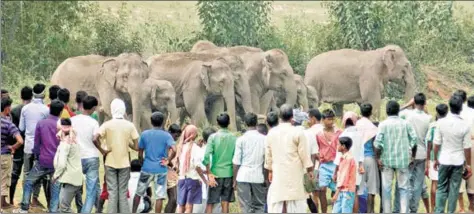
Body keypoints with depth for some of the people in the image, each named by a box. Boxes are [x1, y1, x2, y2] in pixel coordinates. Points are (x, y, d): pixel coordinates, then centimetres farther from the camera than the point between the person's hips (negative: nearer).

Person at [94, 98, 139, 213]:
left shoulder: (107, 125, -5)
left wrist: (102, 150, -6)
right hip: (124, 163, 1)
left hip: (110, 163, -1)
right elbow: (136, 147, -3)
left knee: (112, 193, 3)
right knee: (123, 193, 7)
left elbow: (95, 139, -19)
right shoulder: (130, 125, -2)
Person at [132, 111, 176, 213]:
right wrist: (168, 160, -4)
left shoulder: (144, 134, 2)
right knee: (159, 196, 2)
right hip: (161, 170, -2)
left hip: (147, 169, 2)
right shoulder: (166, 135, -3)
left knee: (138, 193, 16)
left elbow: (140, 154, 5)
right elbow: (174, 150, -19)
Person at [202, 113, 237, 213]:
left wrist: (209, 174, -8)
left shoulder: (213, 137, -5)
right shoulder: (234, 138, 1)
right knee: (225, 203, 6)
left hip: (216, 173, -2)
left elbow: (206, 157, -13)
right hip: (229, 174, 2)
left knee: (210, 203, 3)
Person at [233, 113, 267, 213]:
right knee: (259, 206, 9)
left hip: (243, 177, -1)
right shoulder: (264, 139, 1)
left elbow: (236, 162, -2)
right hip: (258, 177, 1)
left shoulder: (241, 139, -3)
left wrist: (234, 179, 7)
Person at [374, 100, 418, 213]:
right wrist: (413, 156, 6)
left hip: (387, 160, -1)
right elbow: (414, 140, -3)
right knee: (403, 187, 6)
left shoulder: (383, 124, -4)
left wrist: (378, 158, -3)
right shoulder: (405, 124, 1)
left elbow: (377, 142, -11)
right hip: (403, 160, 1)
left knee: (386, 188, 6)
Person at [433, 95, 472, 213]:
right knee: (454, 190, 8)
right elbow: (467, 147, -8)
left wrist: (436, 159, 10)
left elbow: (436, 143, -5)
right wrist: (468, 164, 3)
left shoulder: (441, 122, -10)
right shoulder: (465, 125, -13)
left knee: (441, 188, 11)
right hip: (458, 161, -1)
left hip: (444, 160, 1)